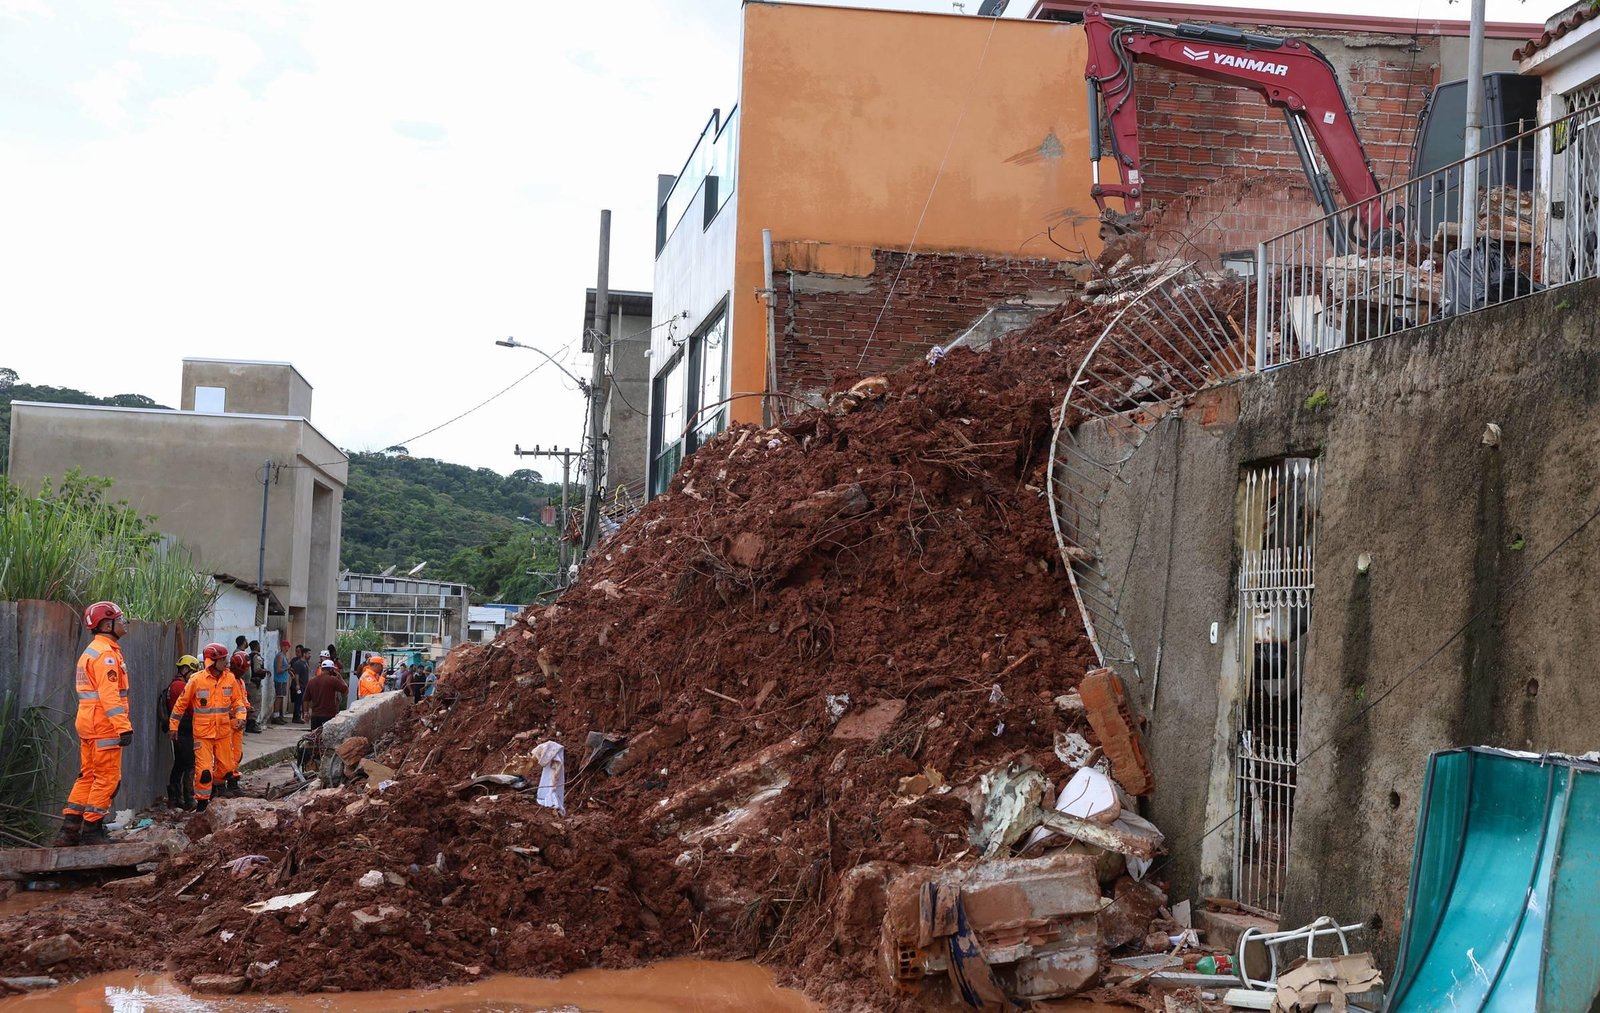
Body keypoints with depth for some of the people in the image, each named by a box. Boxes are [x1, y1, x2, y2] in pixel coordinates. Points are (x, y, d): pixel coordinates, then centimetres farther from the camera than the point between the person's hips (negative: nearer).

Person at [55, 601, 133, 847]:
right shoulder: (106, 653, -14)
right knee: (107, 778, -3)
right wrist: (124, 727, -24)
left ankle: (69, 829, 12)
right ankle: (92, 829, 0)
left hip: (88, 725, 10)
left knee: (88, 776, 13)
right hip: (104, 726, -10)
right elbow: (109, 695, -22)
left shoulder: (91, 652, 19)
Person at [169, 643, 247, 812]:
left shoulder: (230, 679, 0)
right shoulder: (197, 680, -10)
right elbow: (181, 703, 0)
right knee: (204, 769, -9)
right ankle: (202, 801, 6)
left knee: (226, 767, 11)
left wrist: (240, 717, -8)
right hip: (202, 733, -4)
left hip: (224, 732, 4)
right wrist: (173, 726, 3)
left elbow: (237, 700, 10)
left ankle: (214, 785, 40)